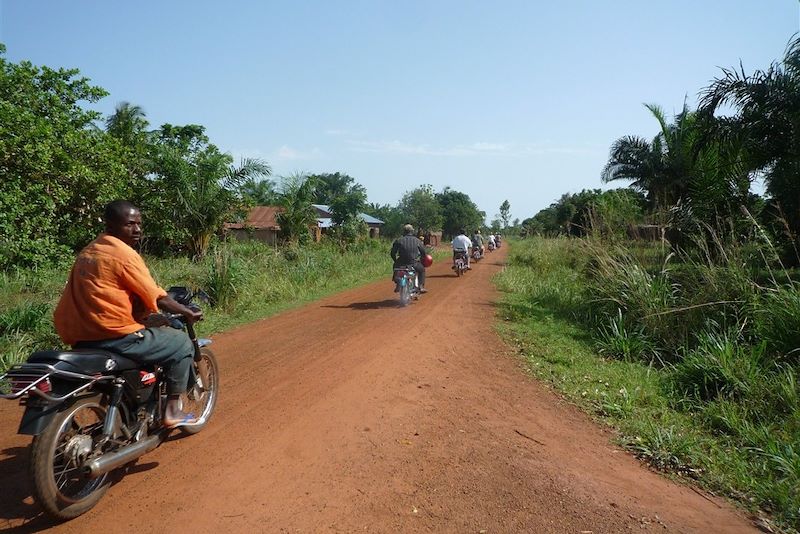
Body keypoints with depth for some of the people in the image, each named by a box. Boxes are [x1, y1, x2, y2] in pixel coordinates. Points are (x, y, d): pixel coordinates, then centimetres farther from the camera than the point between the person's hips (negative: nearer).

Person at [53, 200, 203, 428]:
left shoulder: (88, 251, 15)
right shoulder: (123, 253, -13)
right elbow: (157, 298, -11)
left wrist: (142, 310, 31)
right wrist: (188, 313, 2)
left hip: (80, 337, 10)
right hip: (116, 336, -10)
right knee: (182, 344, 4)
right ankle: (172, 411, 9)